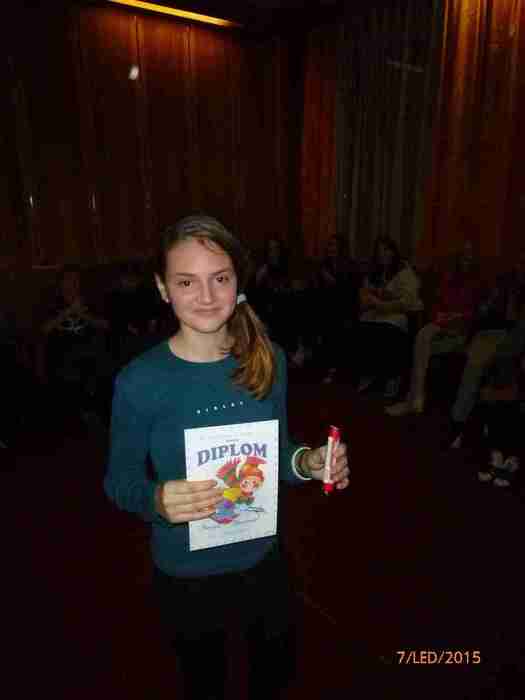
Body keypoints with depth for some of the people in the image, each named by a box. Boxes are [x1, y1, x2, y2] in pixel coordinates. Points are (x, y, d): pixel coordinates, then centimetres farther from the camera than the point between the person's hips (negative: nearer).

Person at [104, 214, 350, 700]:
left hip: (263, 558, 4)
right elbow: (119, 480, -11)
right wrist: (157, 500, -31)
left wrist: (306, 463, -21)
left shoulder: (269, 360, -12)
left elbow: (277, 452, 0)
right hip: (186, 574, -3)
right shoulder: (139, 381, -22)